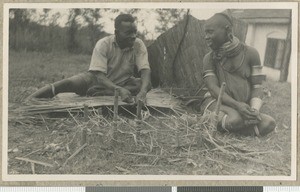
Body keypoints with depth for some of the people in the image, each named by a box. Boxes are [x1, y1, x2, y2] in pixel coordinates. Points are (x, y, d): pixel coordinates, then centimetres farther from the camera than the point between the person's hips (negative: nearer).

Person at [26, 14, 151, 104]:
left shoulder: (138, 45, -15)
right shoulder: (103, 45, -21)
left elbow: (145, 70, -26)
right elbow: (99, 75, -30)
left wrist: (142, 92, -48)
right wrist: (119, 90, -48)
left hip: (124, 83, 2)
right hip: (100, 80, -2)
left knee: (147, 84, -29)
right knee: (69, 83, -27)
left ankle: (93, 95, -31)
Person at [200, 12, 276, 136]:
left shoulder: (250, 53, -1)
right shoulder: (209, 58, -2)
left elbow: (257, 87, -1)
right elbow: (213, 88, -11)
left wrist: (254, 111, -22)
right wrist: (237, 105, -29)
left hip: (243, 107, 3)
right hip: (217, 103, -3)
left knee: (268, 123, -26)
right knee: (236, 118, -37)